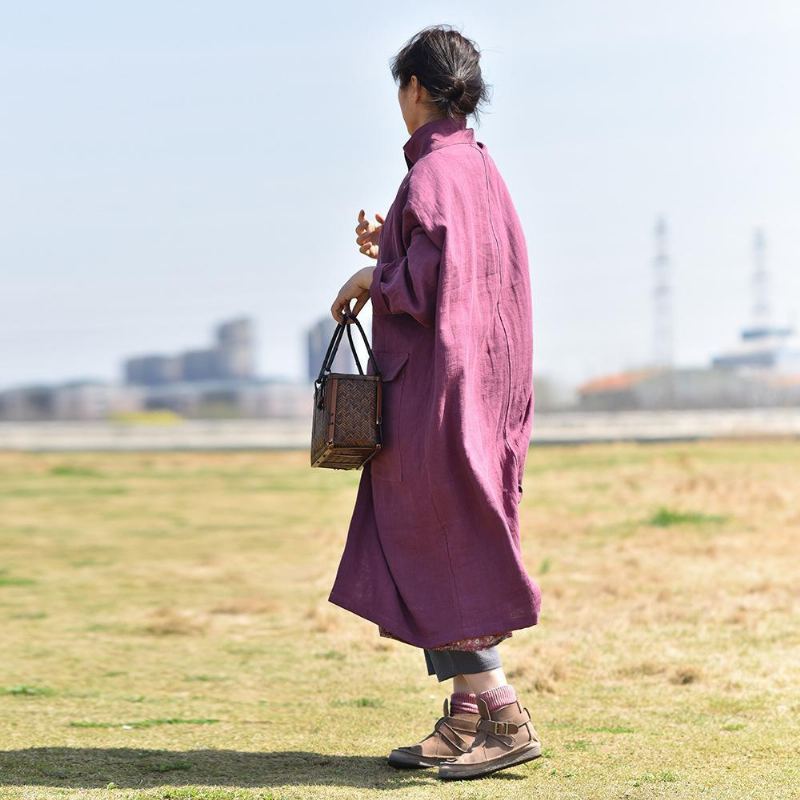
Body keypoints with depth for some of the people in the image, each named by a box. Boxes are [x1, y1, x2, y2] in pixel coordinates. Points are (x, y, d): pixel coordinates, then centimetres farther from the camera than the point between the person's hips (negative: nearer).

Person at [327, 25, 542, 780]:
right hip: (482, 381, 10)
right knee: (451, 556, 12)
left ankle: (507, 719, -5)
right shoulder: (481, 167, 14)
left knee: (432, 558, -4)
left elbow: (434, 280, -25)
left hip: (435, 386, -10)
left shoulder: (433, 171, -14)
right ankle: (464, 719, 13)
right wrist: (391, 255, 20)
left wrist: (371, 279, -8)